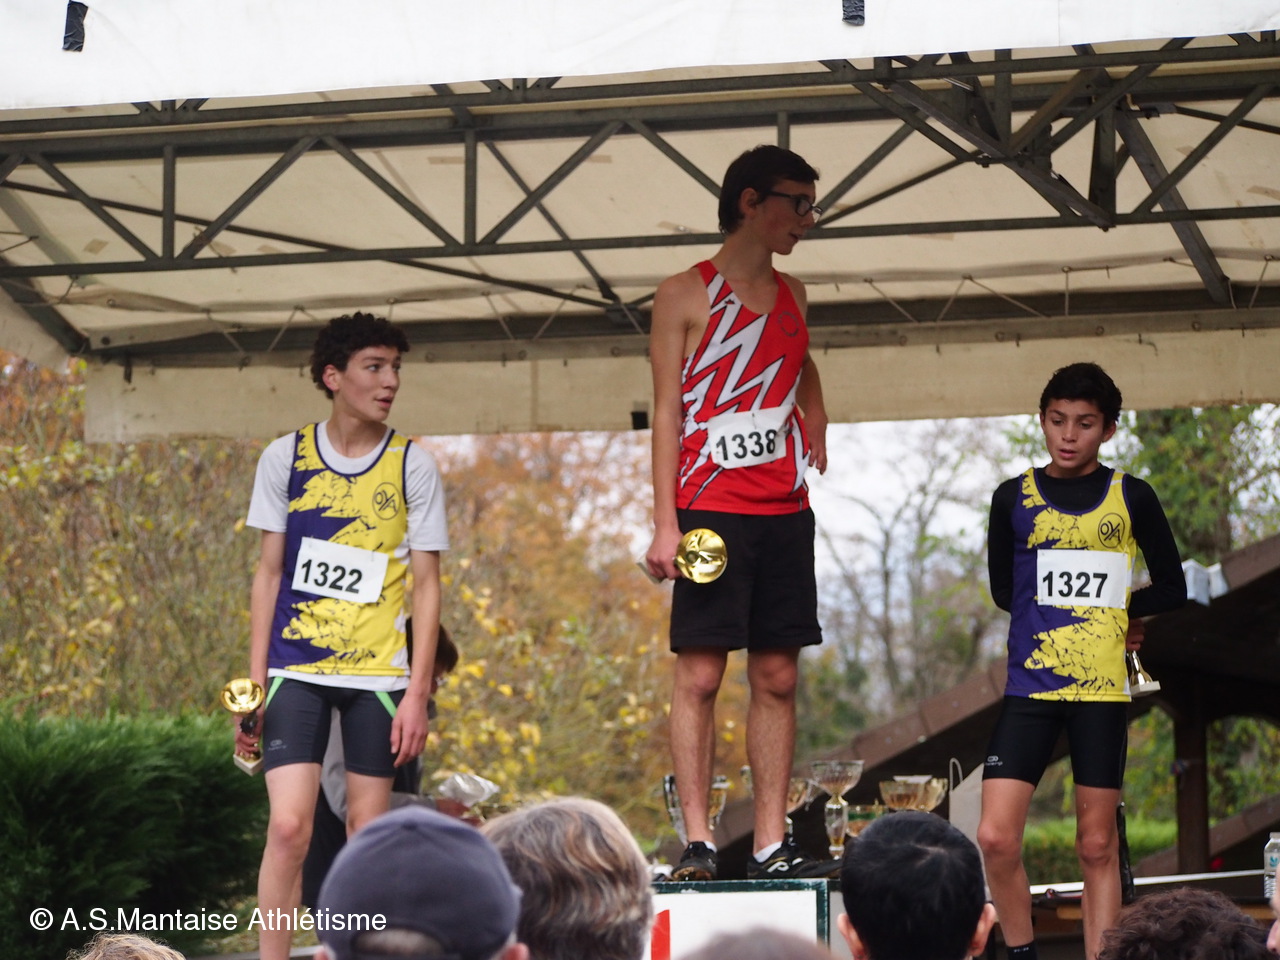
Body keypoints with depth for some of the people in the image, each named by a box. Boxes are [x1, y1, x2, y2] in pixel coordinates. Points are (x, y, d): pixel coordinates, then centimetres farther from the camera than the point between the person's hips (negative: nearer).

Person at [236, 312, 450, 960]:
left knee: (368, 831, 3)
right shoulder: (285, 458, 4)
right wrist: (253, 684, 4)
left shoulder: (413, 467, 2)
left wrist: (417, 693, -4)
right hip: (296, 668, 0)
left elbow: (426, 584, 2)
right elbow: (269, 573, 8)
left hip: (378, 672, 0)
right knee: (288, 826, -11)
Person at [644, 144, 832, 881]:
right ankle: (698, 841, -7)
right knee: (701, 675, -7)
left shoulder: (792, 295, 16)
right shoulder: (687, 295, 0)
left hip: (784, 511, 6)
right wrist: (666, 523, -11)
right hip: (710, 509, -6)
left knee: (777, 676, 3)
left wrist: (816, 438, 21)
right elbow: (666, 411, -3)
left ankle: (772, 845, 5)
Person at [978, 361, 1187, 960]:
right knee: (996, 839, -10)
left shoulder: (1130, 498, 5)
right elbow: (1004, 590, 12)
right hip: (1030, 686, 1)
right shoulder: (1014, 498, 7)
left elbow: (1171, 591, 11)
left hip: (1102, 689, -1)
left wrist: (1108, 614, 5)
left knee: (1097, 846, 3)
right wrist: (1092, 617, 7)